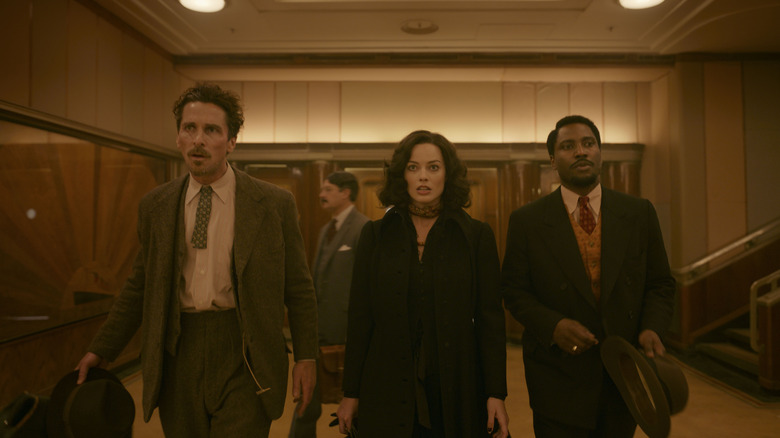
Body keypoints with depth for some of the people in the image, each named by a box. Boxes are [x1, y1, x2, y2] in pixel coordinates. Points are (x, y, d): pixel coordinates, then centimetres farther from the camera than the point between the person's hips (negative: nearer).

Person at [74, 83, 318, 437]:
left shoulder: (274, 204, -3)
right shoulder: (155, 205, 6)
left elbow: (299, 289, 0)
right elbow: (139, 286, 14)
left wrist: (305, 358, -2)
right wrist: (101, 350, 13)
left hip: (243, 358, -3)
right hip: (178, 352, 3)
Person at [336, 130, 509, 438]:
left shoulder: (477, 236, 0)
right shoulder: (375, 235, 2)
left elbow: (490, 318, -1)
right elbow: (359, 317, 3)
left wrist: (496, 394, -5)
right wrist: (351, 393, 2)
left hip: (455, 387, 0)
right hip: (389, 392, 1)